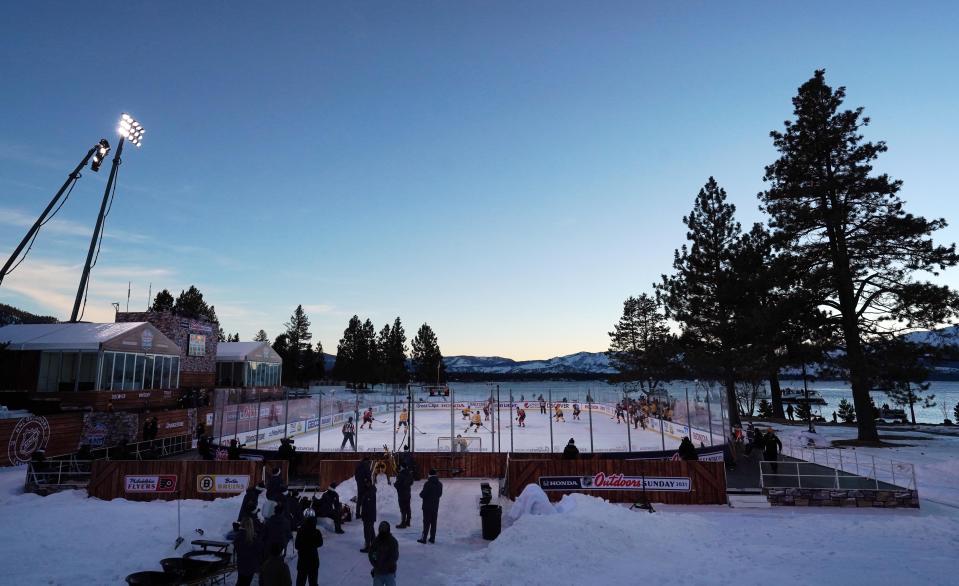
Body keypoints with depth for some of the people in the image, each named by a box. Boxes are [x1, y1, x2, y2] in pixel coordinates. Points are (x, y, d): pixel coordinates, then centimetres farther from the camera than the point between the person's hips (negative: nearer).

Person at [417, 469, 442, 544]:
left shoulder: (427, 483, -19)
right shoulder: (440, 484, -1)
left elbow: (422, 495, -17)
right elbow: (440, 494, 7)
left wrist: (421, 493, 5)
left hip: (427, 506, -5)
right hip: (435, 506, 5)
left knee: (426, 522, 3)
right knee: (433, 522, 12)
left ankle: (424, 538, 7)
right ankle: (432, 538, 17)